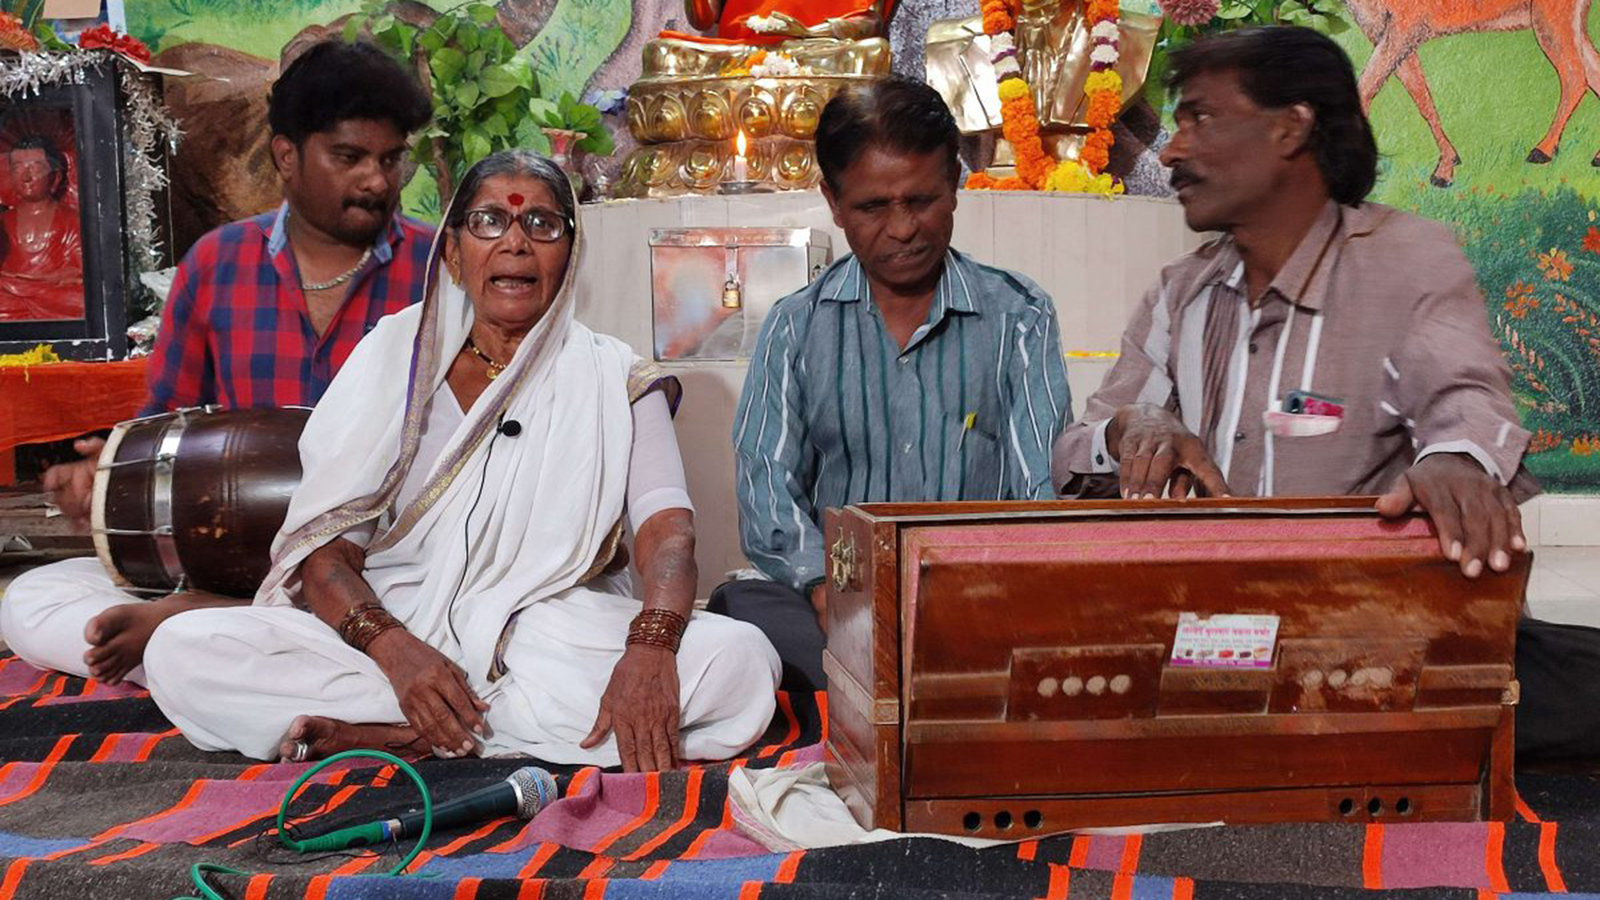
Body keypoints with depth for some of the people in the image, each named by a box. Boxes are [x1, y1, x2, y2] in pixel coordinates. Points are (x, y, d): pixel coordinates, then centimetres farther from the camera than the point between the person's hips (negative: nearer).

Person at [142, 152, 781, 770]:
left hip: (557, 645, 0)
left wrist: (650, 646, -29)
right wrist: (392, 648, -20)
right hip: (398, 630, 1)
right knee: (179, 651, -22)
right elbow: (322, 547, 0)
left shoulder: (612, 379, 8)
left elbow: (668, 532, -6)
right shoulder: (394, 359, 9)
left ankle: (395, 733, -24)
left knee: (741, 661, -30)